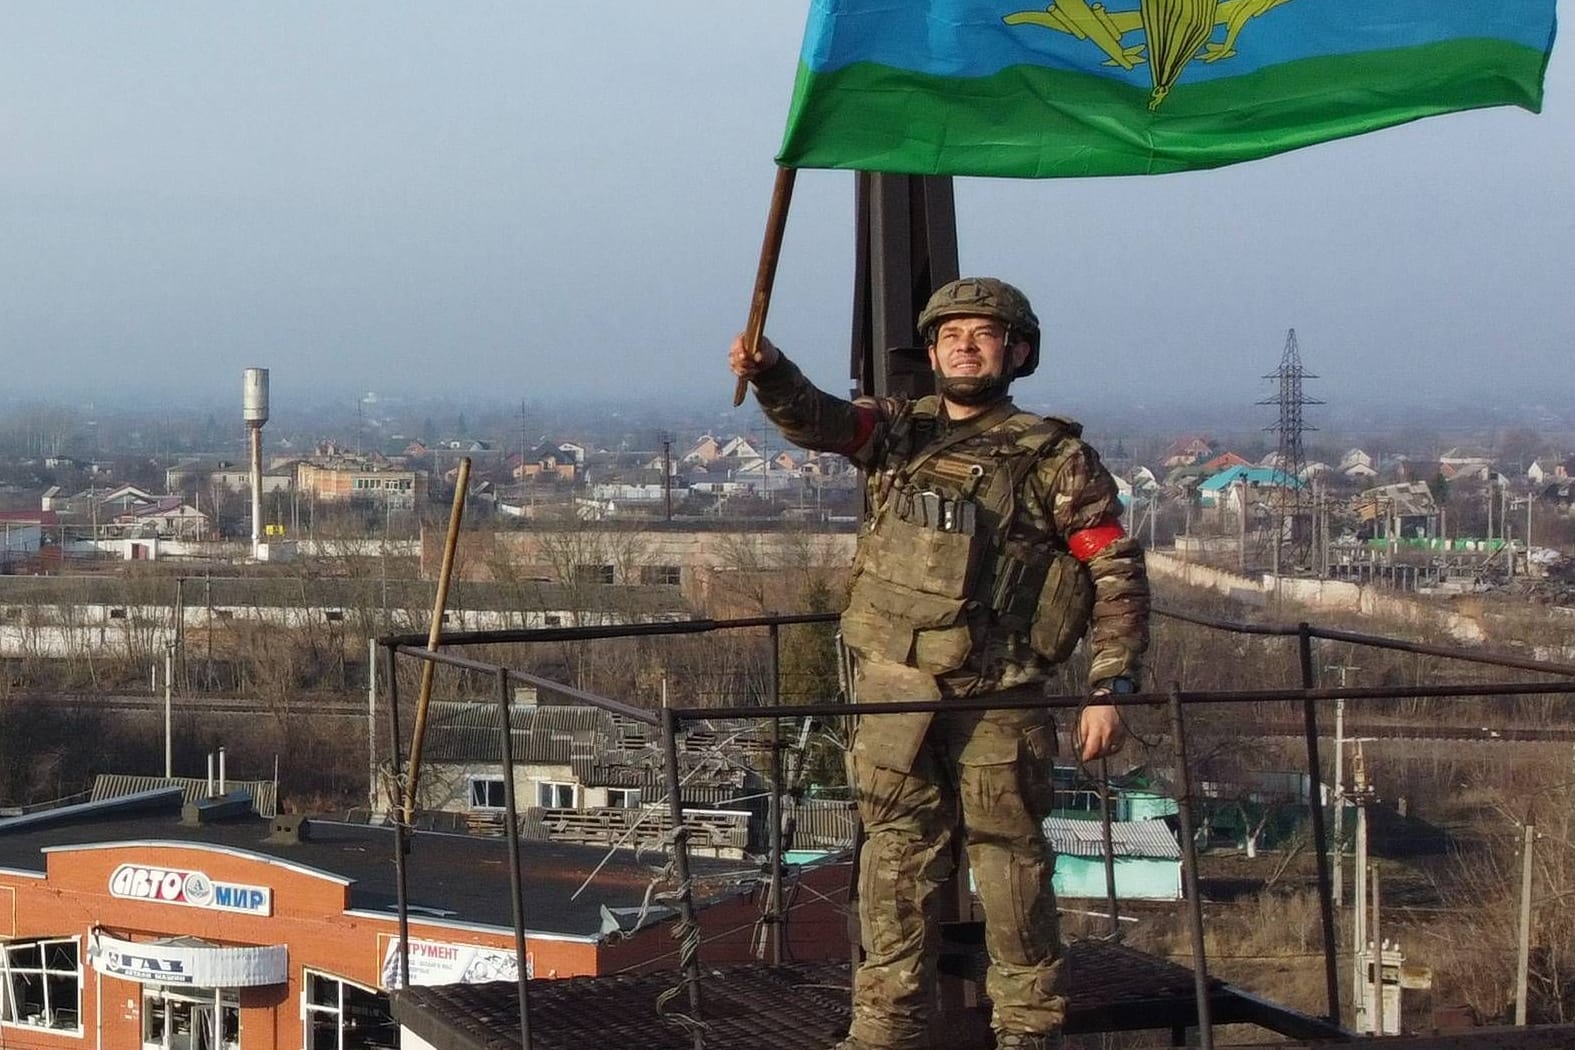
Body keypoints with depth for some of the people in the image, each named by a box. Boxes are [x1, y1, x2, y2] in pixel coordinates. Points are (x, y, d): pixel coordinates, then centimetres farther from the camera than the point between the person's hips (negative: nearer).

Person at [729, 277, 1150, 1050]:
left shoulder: (1053, 456, 1)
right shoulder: (898, 428, 11)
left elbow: (1116, 572, -1)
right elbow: (818, 420, -8)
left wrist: (1110, 686, -10)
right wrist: (770, 372, -30)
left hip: (996, 697, -3)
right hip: (892, 688, 3)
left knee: (1010, 866, 3)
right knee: (896, 865, 8)